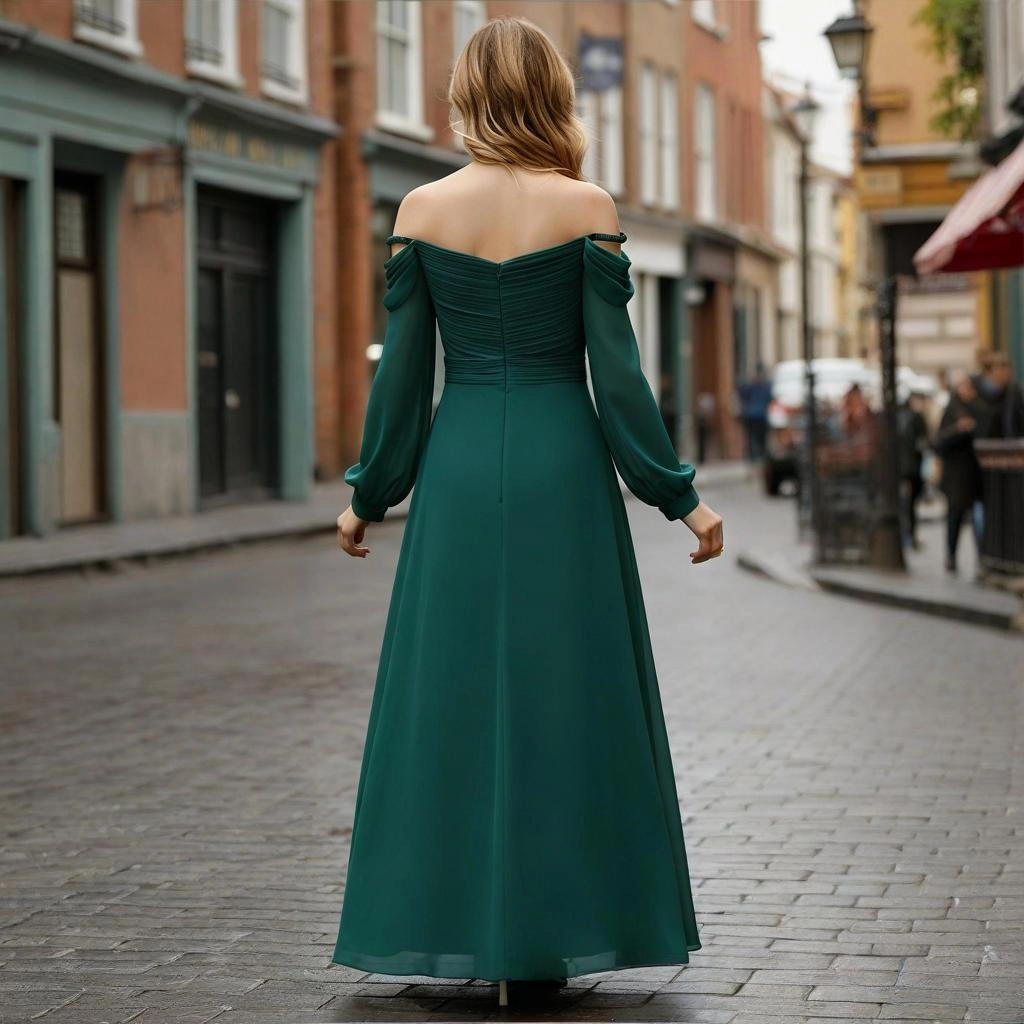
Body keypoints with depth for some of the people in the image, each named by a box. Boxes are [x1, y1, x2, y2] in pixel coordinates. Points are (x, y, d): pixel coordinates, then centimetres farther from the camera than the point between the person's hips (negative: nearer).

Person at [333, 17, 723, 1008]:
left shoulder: (420, 210, 1)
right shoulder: (587, 208, -4)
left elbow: (401, 370, 3)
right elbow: (615, 371, -6)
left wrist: (367, 494, 14)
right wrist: (678, 496, 1)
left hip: (458, 471, 2)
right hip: (563, 466, -2)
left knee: (452, 697, 9)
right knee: (561, 693, 5)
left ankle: (464, 930, 13)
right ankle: (546, 937, 7)